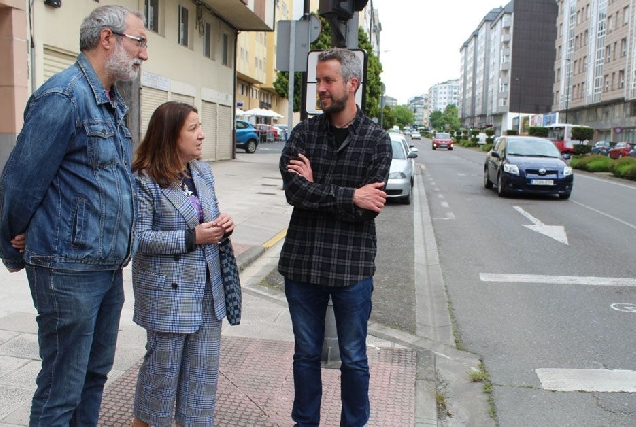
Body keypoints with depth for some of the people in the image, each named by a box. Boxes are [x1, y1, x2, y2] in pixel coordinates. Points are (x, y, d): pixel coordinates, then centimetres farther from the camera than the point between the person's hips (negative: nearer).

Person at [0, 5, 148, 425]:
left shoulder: (113, 103, 13)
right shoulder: (64, 96, -16)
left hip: (110, 267, 9)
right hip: (70, 271, -8)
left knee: (95, 375, 20)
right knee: (61, 392, 5)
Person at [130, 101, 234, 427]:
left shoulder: (203, 171, 8)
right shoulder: (144, 180, -13)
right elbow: (138, 237, -17)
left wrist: (222, 224, -4)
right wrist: (190, 238, -22)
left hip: (208, 289, 6)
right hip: (168, 291, -6)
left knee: (203, 369, 12)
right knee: (163, 366, 9)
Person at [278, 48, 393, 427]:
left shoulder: (377, 139, -4)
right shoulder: (304, 133, 2)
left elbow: (370, 208, -14)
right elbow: (294, 190, -13)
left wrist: (316, 190, -12)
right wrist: (350, 196, -17)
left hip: (352, 266, -2)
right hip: (302, 262, 2)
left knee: (353, 359, 13)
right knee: (306, 353, 18)